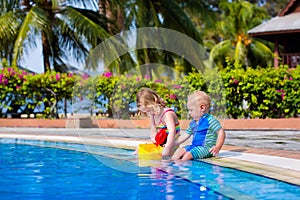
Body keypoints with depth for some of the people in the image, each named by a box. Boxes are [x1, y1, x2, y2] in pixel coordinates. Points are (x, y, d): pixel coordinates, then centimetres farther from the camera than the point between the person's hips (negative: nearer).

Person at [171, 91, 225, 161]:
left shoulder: (210, 120, -13)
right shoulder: (193, 123, 15)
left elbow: (221, 133, -17)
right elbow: (185, 136, 24)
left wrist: (217, 147, -29)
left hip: (206, 148, -9)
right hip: (195, 146, 9)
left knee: (188, 154, -25)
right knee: (180, 150, -1)